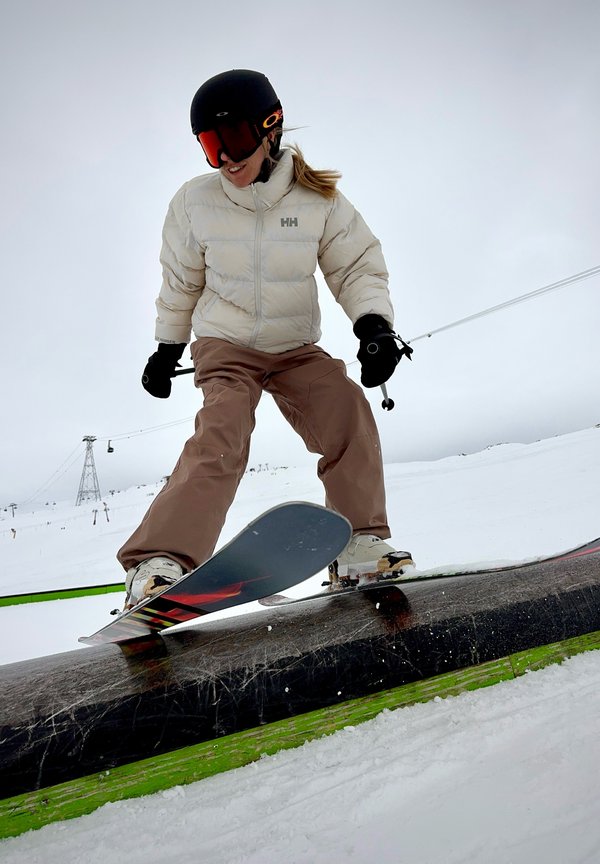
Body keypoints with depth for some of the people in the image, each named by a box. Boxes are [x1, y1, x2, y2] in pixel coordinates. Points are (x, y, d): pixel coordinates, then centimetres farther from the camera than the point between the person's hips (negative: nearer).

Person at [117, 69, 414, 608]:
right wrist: (167, 348, 13)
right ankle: (159, 562, -25)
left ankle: (359, 543, -13)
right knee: (222, 433, -25)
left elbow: (358, 266, -3)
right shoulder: (196, 202, -5)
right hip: (225, 343, -1)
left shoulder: (318, 200, -7)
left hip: (295, 347, 2)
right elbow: (181, 281, 8)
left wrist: (373, 323, -22)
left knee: (347, 408, -22)